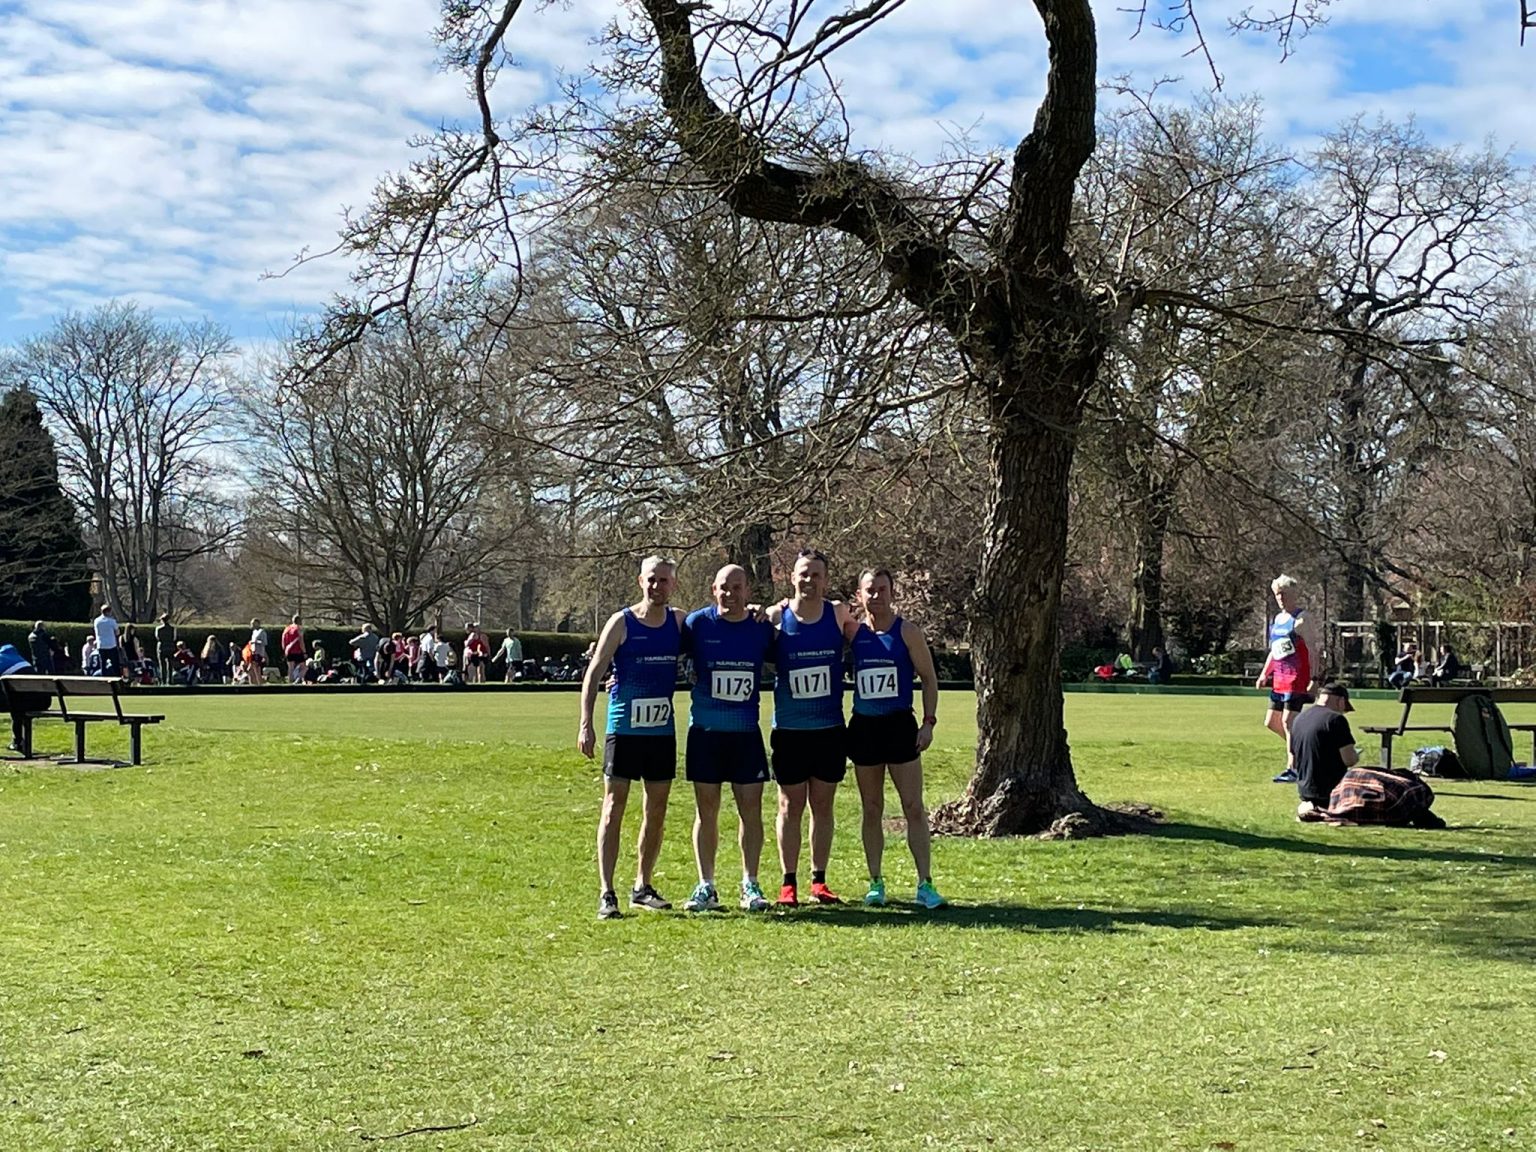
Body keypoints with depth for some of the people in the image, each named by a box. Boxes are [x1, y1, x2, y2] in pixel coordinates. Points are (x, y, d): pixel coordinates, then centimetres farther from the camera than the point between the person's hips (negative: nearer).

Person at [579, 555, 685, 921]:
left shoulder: (680, 621, 5)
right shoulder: (621, 623, -6)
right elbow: (594, 673, -5)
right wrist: (586, 723, -13)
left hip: (662, 730, 4)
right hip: (624, 729, -4)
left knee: (657, 811, 10)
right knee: (614, 808, -5)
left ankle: (642, 887, 22)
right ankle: (606, 893, -5)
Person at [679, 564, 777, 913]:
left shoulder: (762, 628, 1)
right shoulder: (697, 623, -4)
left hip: (746, 731, 1)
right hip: (704, 730, -1)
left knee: (751, 808, 2)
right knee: (706, 809, 4)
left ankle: (750, 885, 12)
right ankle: (706, 887, 12)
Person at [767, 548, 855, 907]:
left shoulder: (839, 613, 0)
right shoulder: (776, 616, -5)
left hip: (830, 729, 2)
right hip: (789, 730, -2)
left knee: (823, 805, 9)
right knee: (791, 806, 4)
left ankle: (819, 881, 17)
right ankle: (788, 883, 11)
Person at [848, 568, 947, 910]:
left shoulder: (908, 633, -2)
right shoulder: (853, 633, 4)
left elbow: (929, 679, 0)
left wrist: (928, 722, -8)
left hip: (900, 724, -2)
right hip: (863, 726, 2)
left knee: (914, 808, -4)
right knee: (871, 809, 8)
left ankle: (925, 884, -2)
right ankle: (876, 882, 15)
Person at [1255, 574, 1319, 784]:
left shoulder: (1301, 619, -7)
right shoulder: (1276, 619, 17)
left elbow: (1312, 649, -12)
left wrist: (1313, 678, -19)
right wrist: (1264, 674, 17)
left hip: (1296, 678, -9)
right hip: (1279, 678, 9)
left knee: (1288, 721, -11)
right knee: (1271, 723, 9)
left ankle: (1292, 769, -7)